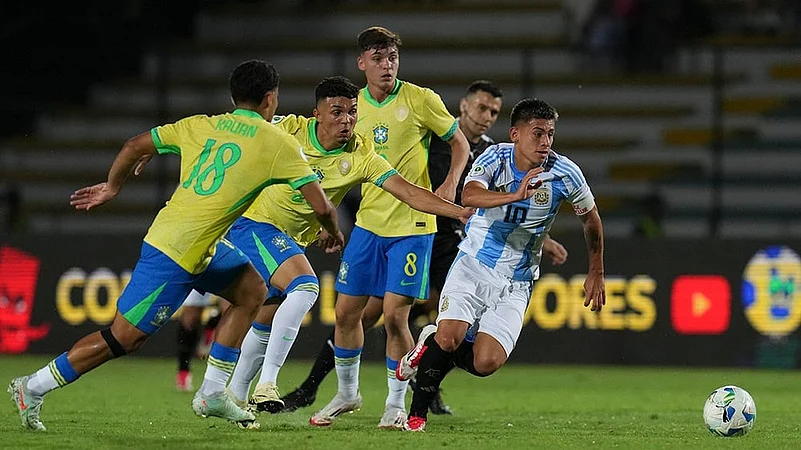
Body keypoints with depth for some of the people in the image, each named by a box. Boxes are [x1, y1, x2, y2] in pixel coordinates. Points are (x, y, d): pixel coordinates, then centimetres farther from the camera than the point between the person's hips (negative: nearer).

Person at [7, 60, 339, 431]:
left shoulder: (200, 126, 9)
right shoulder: (279, 143, -7)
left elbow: (135, 146, 11)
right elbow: (321, 206, -8)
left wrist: (112, 187, 27)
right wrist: (332, 232, 14)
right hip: (179, 255, -8)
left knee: (252, 291, 16)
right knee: (124, 338, -1)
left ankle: (212, 393, 16)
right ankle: (32, 389, 6)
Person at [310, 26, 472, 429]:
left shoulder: (420, 100, -7)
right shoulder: (353, 106, 5)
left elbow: (459, 143, 2)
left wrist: (450, 183, -14)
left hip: (412, 225, -4)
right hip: (368, 222, 4)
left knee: (394, 316, -9)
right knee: (346, 311, 5)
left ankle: (396, 403, 7)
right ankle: (346, 393, 25)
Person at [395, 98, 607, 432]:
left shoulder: (564, 173, -10)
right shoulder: (495, 159, -13)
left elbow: (591, 219, 9)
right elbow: (469, 196, -35)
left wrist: (596, 273, 15)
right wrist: (516, 196, -52)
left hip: (516, 282, 1)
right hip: (474, 263, -1)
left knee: (486, 363, -16)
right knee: (449, 337, -22)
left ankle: (434, 347, 18)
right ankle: (416, 414, 4)